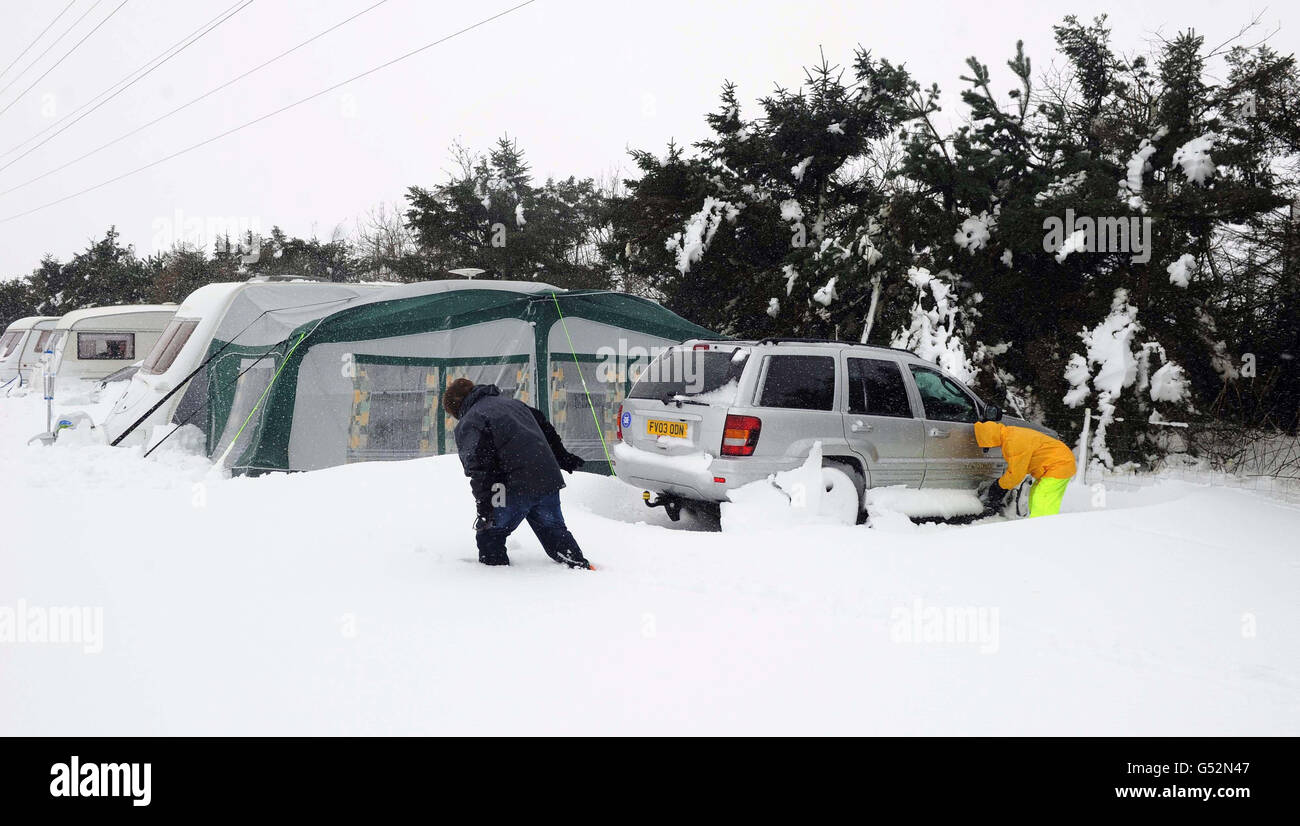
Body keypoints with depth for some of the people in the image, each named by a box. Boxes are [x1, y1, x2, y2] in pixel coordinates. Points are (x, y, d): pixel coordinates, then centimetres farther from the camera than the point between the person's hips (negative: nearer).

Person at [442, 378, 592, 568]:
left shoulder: (468, 423, 0)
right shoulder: (513, 403, 23)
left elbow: (478, 466, -12)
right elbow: (546, 428, 28)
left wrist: (484, 505, -15)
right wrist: (564, 458, 35)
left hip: (516, 489, -7)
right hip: (549, 480, 7)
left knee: (489, 535, 9)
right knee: (554, 531, 24)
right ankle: (579, 565, 20)